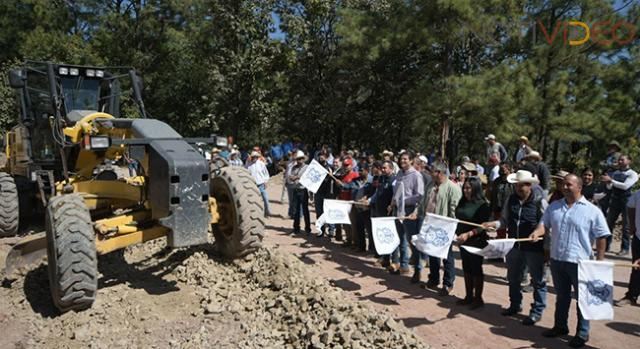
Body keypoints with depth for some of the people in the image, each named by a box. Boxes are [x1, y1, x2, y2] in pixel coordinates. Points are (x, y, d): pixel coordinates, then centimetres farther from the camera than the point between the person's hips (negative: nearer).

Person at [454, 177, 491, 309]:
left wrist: (468, 234, -26)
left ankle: (478, 298, 17)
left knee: (476, 269, 4)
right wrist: (456, 232, 2)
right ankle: (468, 296, 26)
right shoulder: (463, 202, 7)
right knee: (466, 269, 14)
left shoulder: (482, 205, -13)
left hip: (476, 241, -6)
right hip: (463, 241, 6)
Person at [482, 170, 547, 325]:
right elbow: (505, 220, 9)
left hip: (534, 247, -6)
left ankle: (537, 311, 24)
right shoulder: (511, 199, 2)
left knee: (538, 281, 9)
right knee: (513, 278, 19)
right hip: (514, 246, 6)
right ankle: (515, 305, 38)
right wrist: (493, 224, -9)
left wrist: (547, 247, -19)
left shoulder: (539, 201, -13)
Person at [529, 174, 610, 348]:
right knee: (561, 296, 19)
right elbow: (544, 224, 5)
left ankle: (582, 333, 23)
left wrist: (600, 261, -7)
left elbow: (601, 237, -5)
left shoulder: (592, 211, -7)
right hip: (557, 260, 4)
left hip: (580, 262, -4)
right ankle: (560, 326, 33)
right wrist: (537, 232, -18)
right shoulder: (554, 206, 7)